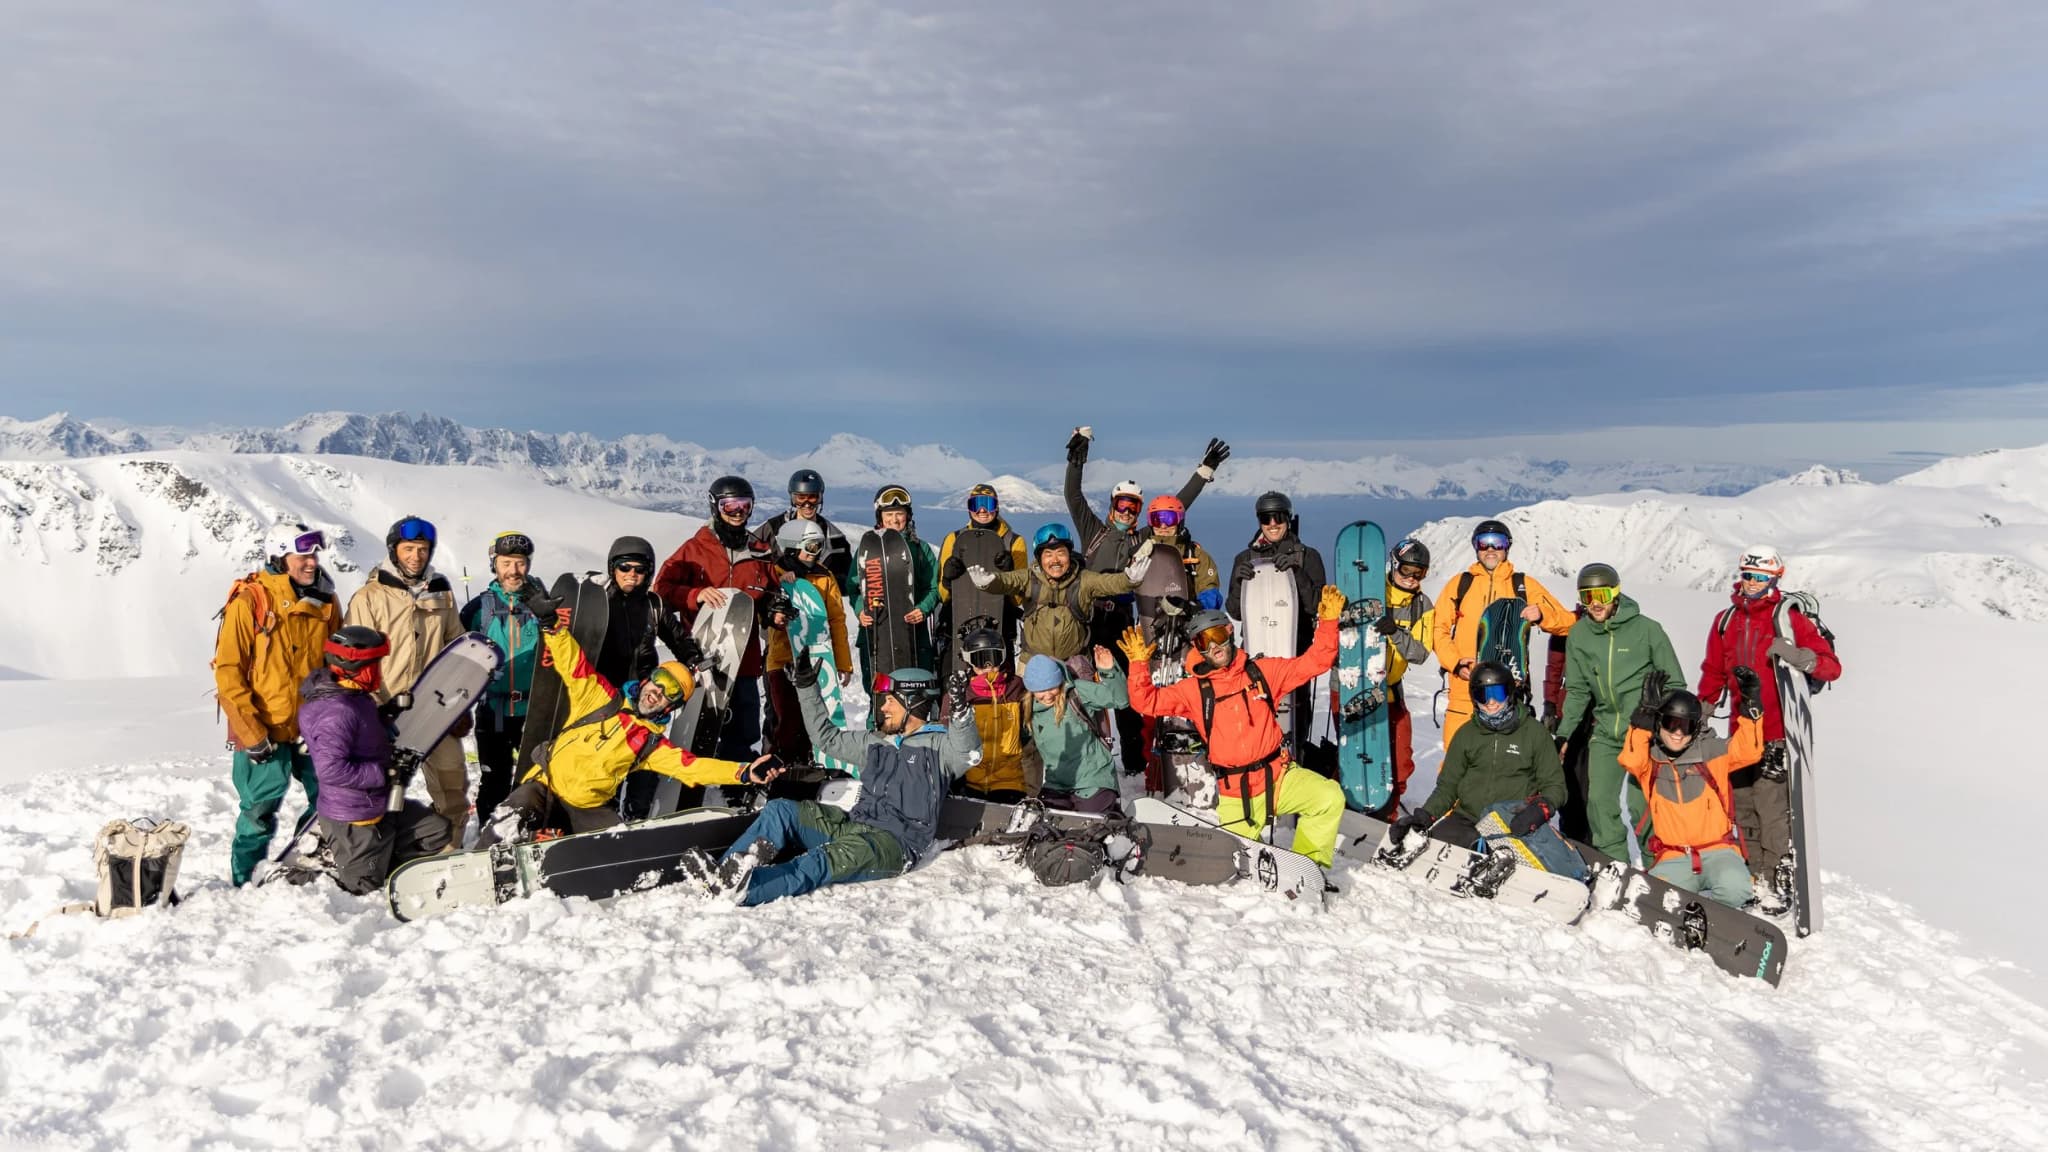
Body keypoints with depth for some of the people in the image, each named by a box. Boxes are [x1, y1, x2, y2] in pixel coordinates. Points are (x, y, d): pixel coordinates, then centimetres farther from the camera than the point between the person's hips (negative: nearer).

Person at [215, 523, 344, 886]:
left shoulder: (326, 603, 6)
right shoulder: (250, 601, -9)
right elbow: (227, 671, -10)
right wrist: (252, 732, -14)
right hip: (265, 732, -4)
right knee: (260, 811, 1)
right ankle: (243, 883, 19)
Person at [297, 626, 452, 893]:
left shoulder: (355, 698, 4)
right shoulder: (337, 711, -27)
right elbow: (330, 768, -33)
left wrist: (386, 711, 3)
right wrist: (384, 773, -26)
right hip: (354, 821, -9)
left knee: (440, 831, 14)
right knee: (362, 887, 7)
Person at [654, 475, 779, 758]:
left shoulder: (761, 552, 13)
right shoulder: (695, 549, 3)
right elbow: (662, 589, -3)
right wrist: (696, 595, -20)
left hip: (744, 660, 3)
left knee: (741, 737, 7)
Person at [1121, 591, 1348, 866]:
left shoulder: (1262, 670, 4)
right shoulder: (1193, 689, 4)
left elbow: (1313, 662, 4)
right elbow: (1147, 701, 0)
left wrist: (1328, 621, -8)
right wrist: (1139, 664, -15)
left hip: (1279, 776, 0)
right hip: (1235, 793, 0)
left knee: (1329, 797, -23)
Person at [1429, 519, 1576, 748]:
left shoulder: (1524, 585, 13)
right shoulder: (1460, 583, 13)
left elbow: (1566, 622, 12)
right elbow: (1438, 629, 10)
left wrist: (1542, 615, -10)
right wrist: (1455, 662, -6)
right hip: (1464, 689, 0)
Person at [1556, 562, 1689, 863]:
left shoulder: (1646, 629, -7)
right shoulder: (1578, 635, 4)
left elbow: (1674, 683, 0)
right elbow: (1577, 690, 12)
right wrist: (1563, 733, 8)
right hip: (1605, 731, 4)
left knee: (1640, 804, -7)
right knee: (1600, 801, -1)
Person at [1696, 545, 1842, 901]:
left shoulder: (1790, 618, -2)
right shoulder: (1725, 621, 11)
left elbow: (1832, 667, -6)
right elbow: (1713, 674, 19)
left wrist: (1799, 657, -25)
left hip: (1777, 735, -5)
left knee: (1772, 809, -8)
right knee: (1743, 808, 8)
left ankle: (1778, 881, 1)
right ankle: (1754, 876, 18)